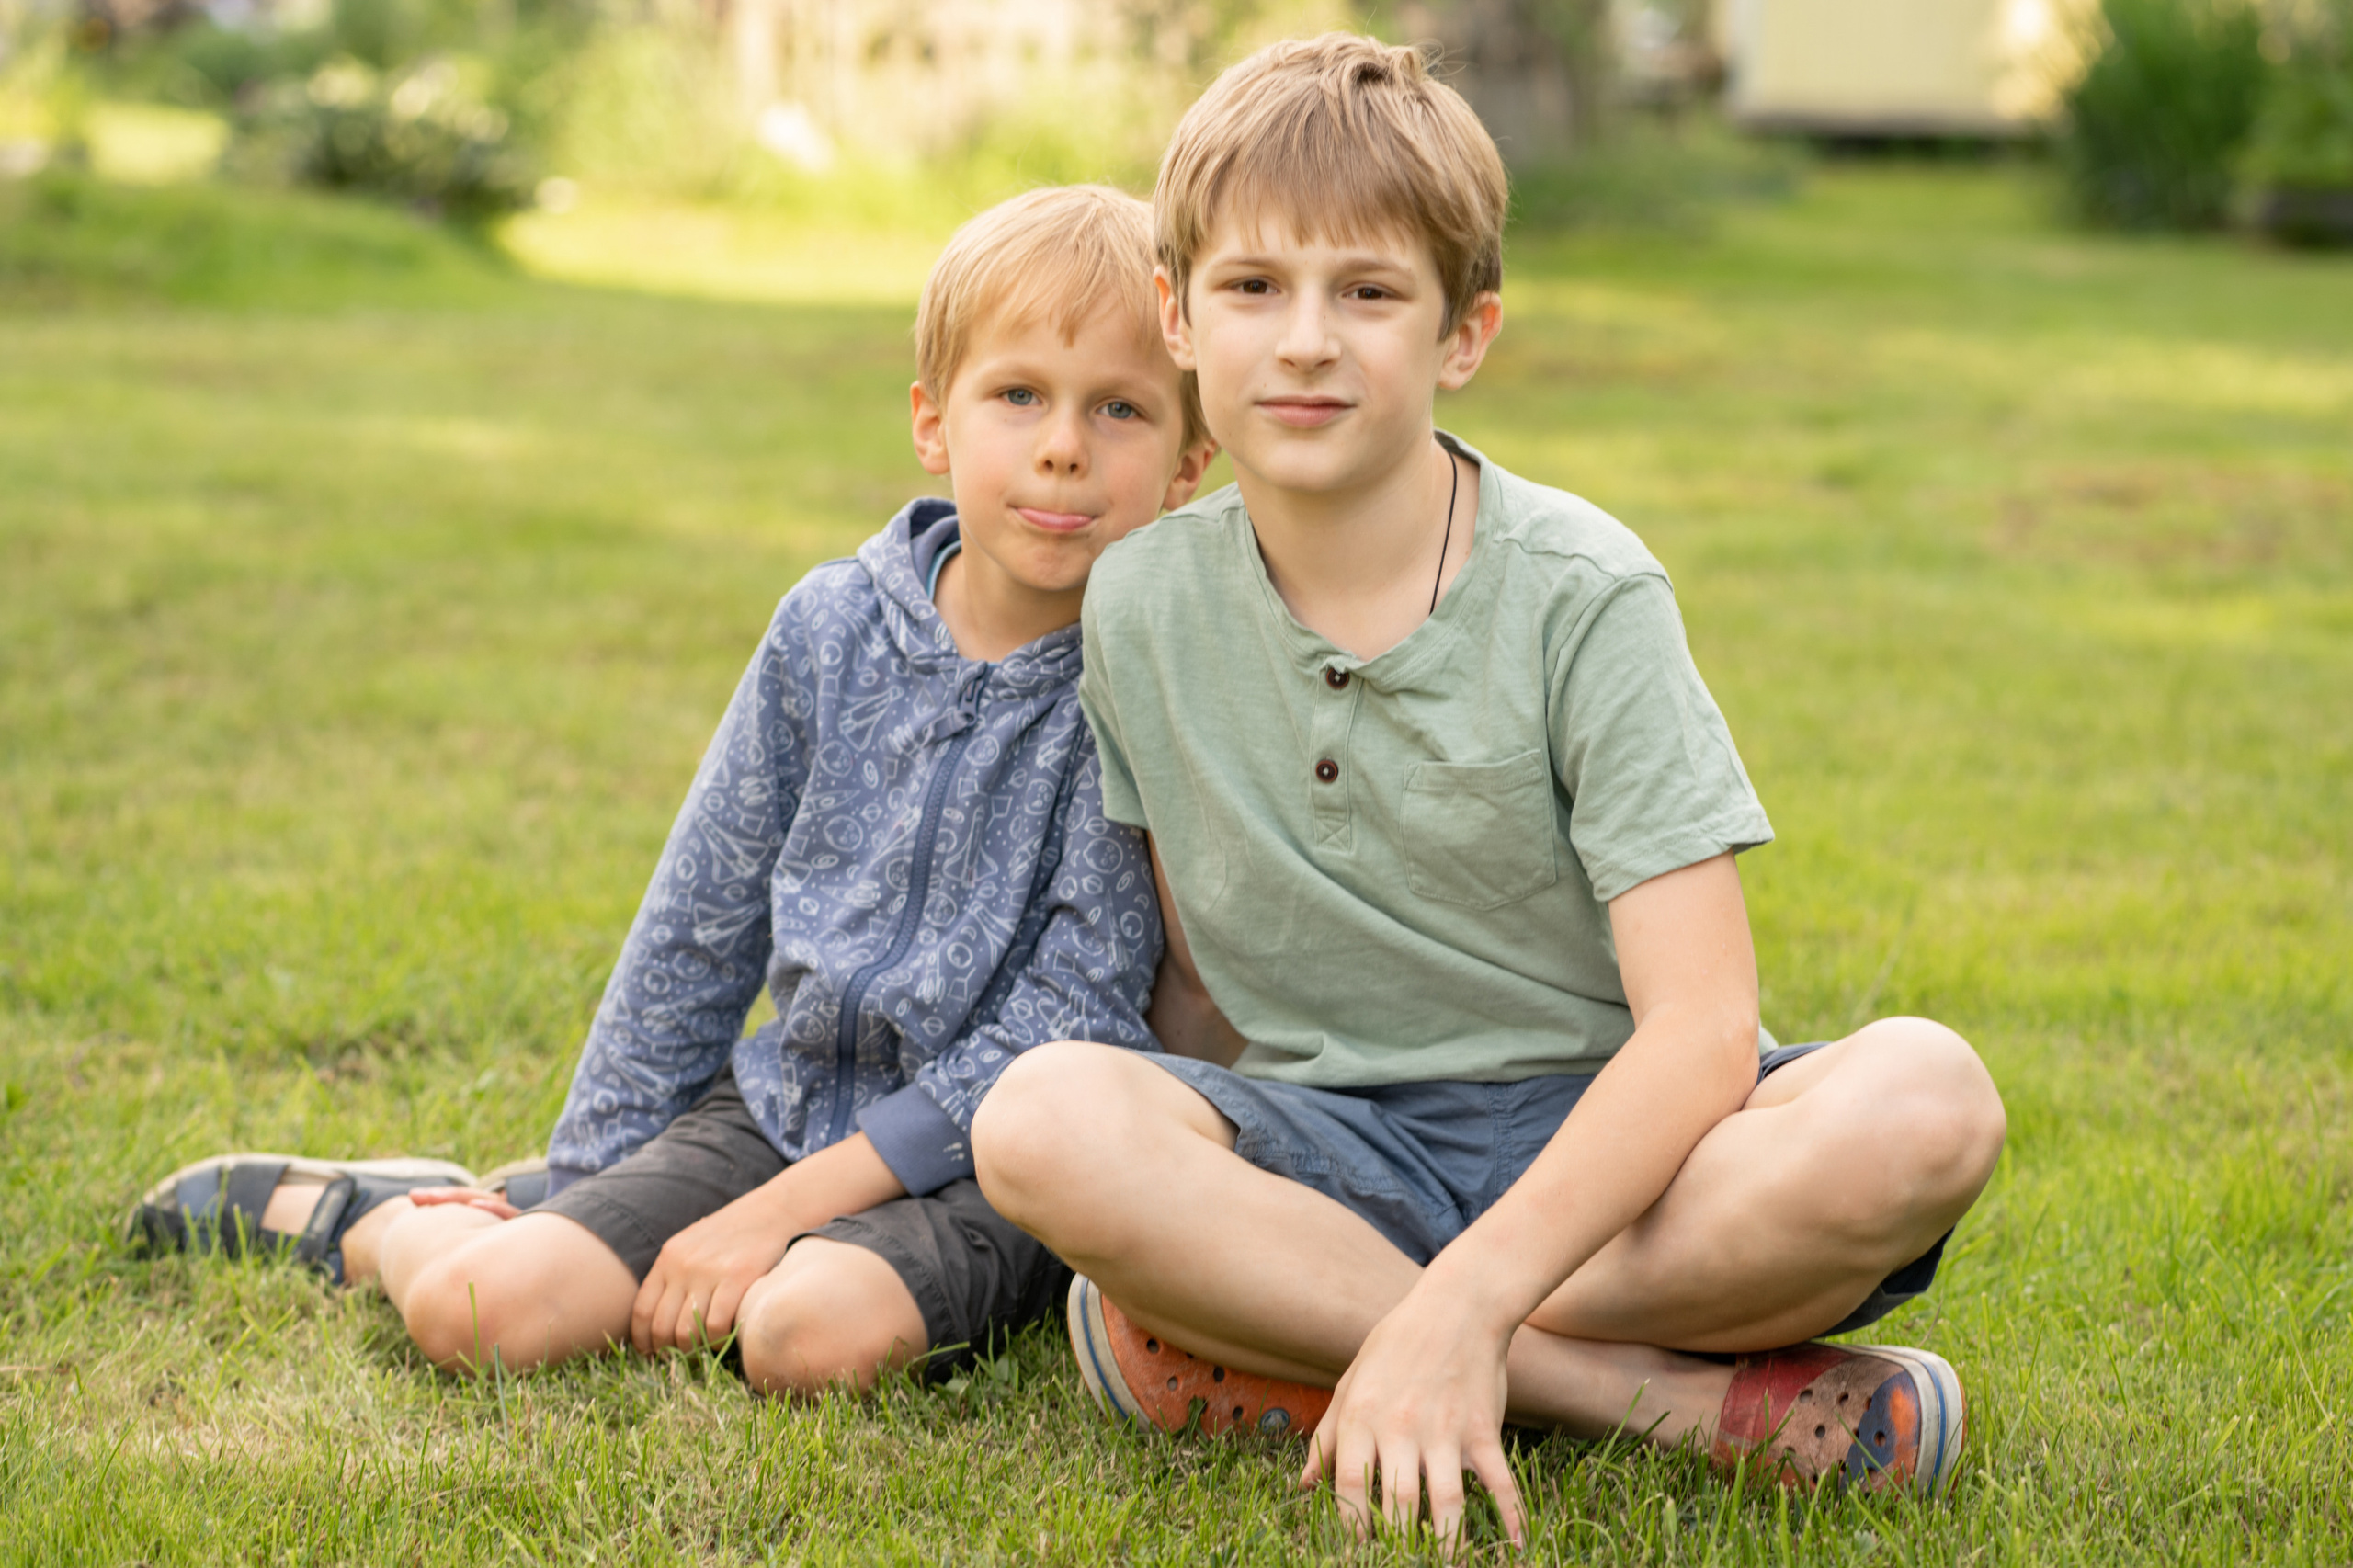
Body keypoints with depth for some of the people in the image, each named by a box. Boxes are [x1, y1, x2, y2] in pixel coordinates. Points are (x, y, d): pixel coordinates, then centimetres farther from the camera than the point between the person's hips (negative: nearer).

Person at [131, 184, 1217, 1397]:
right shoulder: (832, 628, 1)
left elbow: (1070, 1024, -16)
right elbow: (697, 923, 10)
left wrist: (778, 1211, -18)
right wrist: (582, 1184, 11)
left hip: (981, 1164, -4)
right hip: (781, 1102, 4)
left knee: (813, 1332, -36)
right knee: (477, 1307, -12)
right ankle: (357, 1216, 17)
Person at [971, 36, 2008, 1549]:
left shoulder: (1582, 597, -11)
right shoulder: (1140, 609, 0)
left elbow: (1700, 1025, -19)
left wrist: (1465, 1301, -30)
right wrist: (1194, 1215, -6)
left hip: (1594, 1131, -2)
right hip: (1324, 1152, 2)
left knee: (1923, 1101, -32)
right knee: (1044, 1116, -30)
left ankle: (1291, 1346, -22)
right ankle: (1667, 1396, -24)